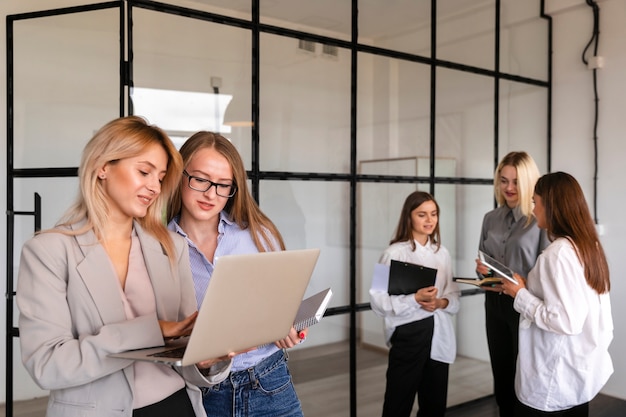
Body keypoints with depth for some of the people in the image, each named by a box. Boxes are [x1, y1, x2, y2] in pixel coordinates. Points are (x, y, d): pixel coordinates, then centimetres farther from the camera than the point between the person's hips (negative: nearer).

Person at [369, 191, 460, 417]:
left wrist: (442, 302, -11)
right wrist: (415, 300, -26)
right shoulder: (395, 253, -10)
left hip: (439, 334, 5)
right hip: (409, 333, -5)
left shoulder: (442, 252, 7)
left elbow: (453, 294, 11)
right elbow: (379, 301, -14)